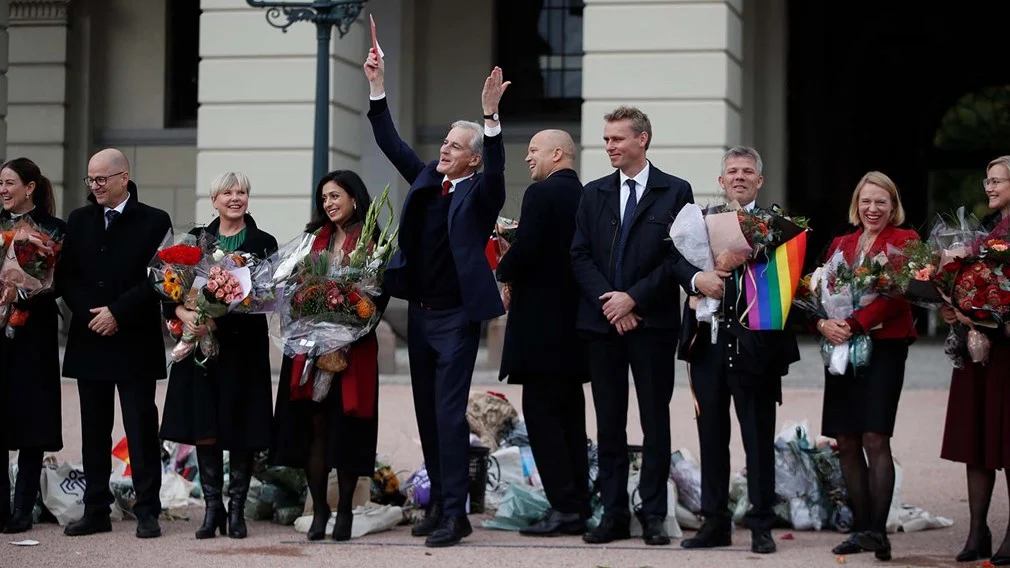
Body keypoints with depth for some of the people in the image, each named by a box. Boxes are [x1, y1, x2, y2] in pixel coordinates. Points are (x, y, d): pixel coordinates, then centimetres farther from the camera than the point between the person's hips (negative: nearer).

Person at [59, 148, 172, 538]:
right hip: (89, 341, 4)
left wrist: (117, 312, -14)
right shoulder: (78, 221, 11)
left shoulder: (154, 222, -2)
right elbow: (66, 276, 8)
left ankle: (147, 511, 3)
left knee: (141, 428, -1)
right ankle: (96, 511, 13)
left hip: (135, 342, -4)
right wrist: (89, 315, -7)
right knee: (94, 430, 8)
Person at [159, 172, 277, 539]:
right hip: (200, 343, 2)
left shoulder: (263, 243, 3)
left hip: (244, 345, -2)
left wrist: (220, 319, -19)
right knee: (203, 428, 0)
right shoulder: (196, 239, 10)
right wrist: (182, 313, -16)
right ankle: (213, 506, 9)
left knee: (241, 429, 0)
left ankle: (237, 509, 9)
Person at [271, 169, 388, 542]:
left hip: (352, 347, -4)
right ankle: (319, 508, 7)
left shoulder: (371, 241, -1)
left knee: (345, 426, -1)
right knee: (314, 423, 0)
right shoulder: (316, 239, 16)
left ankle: (344, 510, 8)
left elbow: (379, 294, -6)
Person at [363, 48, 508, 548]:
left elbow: (496, 170, -26)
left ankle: (455, 513, -6)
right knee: (427, 413, 11)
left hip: (456, 318, -7)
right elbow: (391, 144, 11)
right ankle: (437, 501, 20)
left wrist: (491, 117, -39)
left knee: (449, 413, -9)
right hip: (419, 313, 7)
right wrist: (377, 89, 3)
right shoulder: (427, 180, 9)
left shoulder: (480, 192, -7)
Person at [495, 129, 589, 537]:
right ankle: (579, 508, 14)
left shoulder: (541, 193, -11)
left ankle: (563, 507, -9)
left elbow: (524, 249, -21)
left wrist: (503, 272, 0)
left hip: (541, 324, -8)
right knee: (570, 416, 11)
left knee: (541, 415, -6)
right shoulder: (586, 197, 12)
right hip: (575, 321, 8)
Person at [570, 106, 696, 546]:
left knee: (655, 421, 1)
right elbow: (580, 256, 7)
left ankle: (653, 514, 6)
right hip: (602, 322, 3)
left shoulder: (675, 192, 1)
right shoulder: (593, 194, 12)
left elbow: (679, 257, -5)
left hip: (652, 322, -3)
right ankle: (613, 513, 10)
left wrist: (634, 298, -12)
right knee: (608, 422, 5)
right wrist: (608, 302, -8)